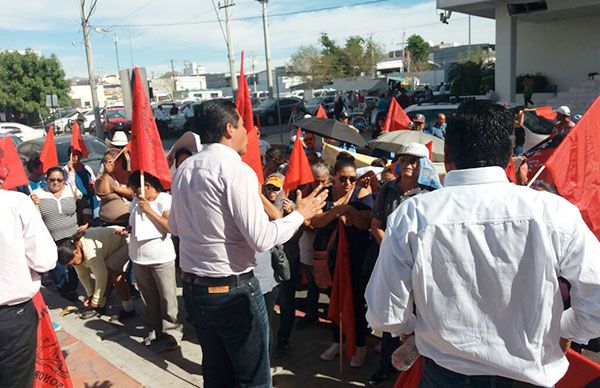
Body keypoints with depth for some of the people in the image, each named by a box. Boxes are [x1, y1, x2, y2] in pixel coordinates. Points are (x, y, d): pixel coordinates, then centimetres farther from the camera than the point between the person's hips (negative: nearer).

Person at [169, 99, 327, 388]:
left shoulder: (184, 169, 4)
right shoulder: (237, 170, -18)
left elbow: (174, 227, 16)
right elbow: (262, 239, -21)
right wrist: (300, 214, -7)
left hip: (193, 287, 8)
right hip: (233, 290, -7)